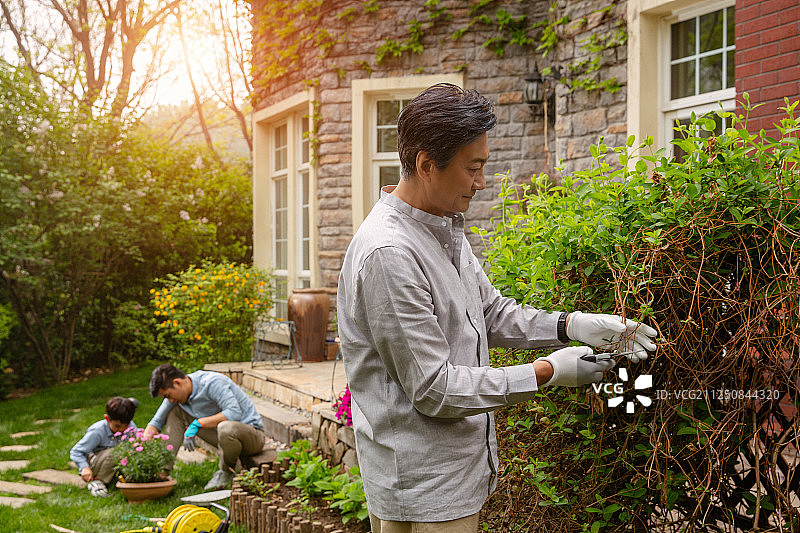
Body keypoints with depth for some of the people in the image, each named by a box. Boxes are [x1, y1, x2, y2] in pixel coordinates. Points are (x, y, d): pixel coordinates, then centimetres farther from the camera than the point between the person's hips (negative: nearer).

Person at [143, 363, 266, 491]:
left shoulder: (212, 383, -25)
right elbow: (155, 423, 6)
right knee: (174, 412, 2)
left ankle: (227, 471, -10)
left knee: (226, 428, -43)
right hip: (221, 433, 8)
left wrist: (197, 423, -32)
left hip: (252, 434, -7)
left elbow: (235, 413, -35)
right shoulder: (177, 394, -1)